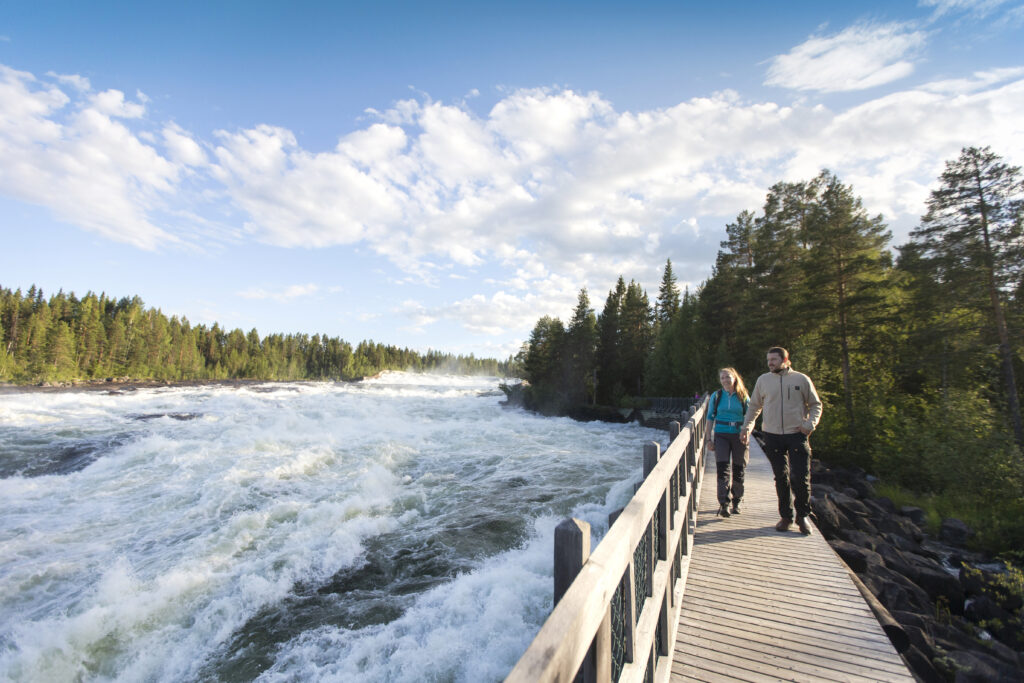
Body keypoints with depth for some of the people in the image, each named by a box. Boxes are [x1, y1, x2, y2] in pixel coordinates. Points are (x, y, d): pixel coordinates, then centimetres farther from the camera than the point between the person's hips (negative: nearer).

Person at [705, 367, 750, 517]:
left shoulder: (743, 397, 4)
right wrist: (708, 438, 2)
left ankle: (736, 502, 25)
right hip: (721, 435, -1)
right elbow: (710, 417, 7)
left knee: (738, 470, 7)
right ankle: (724, 504, -10)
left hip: (739, 436, 1)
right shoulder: (716, 396, 5)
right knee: (722, 468, -10)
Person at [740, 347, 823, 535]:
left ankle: (803, 516, 17)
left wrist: (810, 423, -4)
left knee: (800, 478, -3)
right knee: (781, 478, 8)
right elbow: (754, 406, 14)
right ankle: (785, 516, 21)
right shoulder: (763, 380, 7)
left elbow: (815, 405, 12)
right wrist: (746, 426, 6)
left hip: (797, 435, -1)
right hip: (773, 436, 2)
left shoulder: (801, 379, 3)